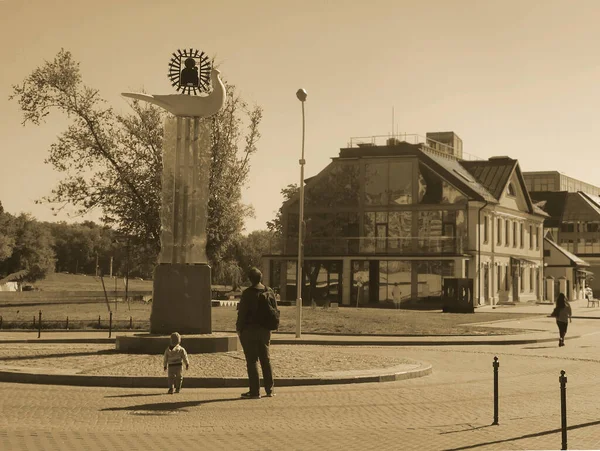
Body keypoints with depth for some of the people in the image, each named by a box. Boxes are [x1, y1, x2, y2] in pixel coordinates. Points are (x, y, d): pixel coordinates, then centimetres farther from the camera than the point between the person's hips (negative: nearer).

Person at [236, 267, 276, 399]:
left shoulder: (248, 293, -14)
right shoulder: (269, 292, 4)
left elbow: (242, 312, -14)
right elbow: (275, 311, 9)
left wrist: (239, 328, -3)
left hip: (250, 330, -6)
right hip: (265, 331, 6)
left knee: (252, 361, -1)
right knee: (266, 359, 15)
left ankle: (254, 391, -1)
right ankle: (270, 389, 19)